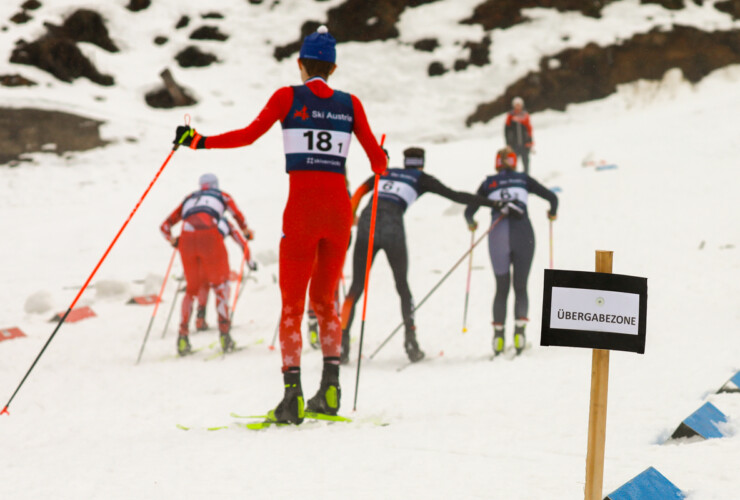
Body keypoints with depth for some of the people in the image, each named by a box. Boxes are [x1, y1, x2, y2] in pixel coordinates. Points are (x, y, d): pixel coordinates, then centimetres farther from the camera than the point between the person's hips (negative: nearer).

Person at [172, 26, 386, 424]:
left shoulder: (288, 97, 1)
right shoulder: (350, 104, 8)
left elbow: (250, 134, -11)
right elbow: (377, 159, 9)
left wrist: (200, 141, -4)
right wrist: (381, 166, 32)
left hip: (302, 208, -3)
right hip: (339, 209, 3)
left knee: (292, 305, 3)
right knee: (324, 299, 18)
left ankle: (293, 395, -9)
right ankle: (330, 389, 11)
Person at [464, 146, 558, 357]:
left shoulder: (488, 183, 15)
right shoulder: (524, 179, 15)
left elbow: (469, 211, 11)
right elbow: (552, 197, 9)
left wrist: (471, 224, 33)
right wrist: (552, 213, 30)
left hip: (498, 235, 0)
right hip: (523, 233, 0)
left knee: (502, 288, 11)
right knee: (520, 286, 7)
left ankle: (498, 333, 0)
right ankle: (519, 327, -11)